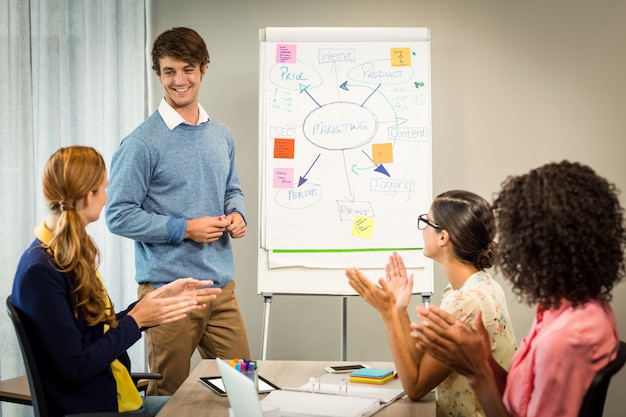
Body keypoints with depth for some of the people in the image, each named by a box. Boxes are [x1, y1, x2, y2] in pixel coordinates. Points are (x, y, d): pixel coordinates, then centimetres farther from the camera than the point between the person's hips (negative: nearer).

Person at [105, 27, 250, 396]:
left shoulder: (222, 136, 10)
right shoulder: (142, 143, -10)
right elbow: (119, 216, -11)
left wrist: (237, 214, 0)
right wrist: (184, 228, -17)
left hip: (221, 287, 6)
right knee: (169, 395, 8)